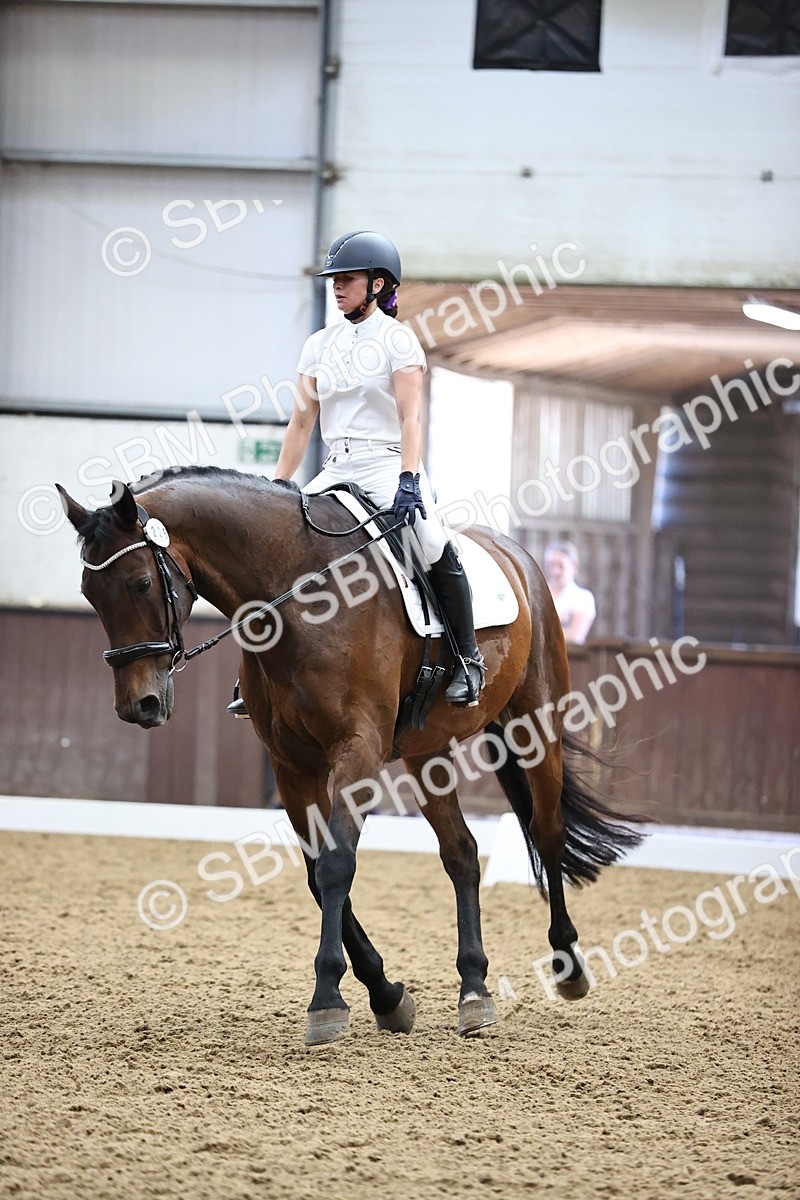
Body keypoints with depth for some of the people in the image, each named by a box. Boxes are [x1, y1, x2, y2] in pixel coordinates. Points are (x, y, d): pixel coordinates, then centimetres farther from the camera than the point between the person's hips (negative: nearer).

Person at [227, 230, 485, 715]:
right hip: (337, 470, 6)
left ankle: (468, 660, -17)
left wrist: (409, 479, -23)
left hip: (388, 464, -6)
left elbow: (409, 416, -10)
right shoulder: (320, 344, 14)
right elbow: (301, 423, 15)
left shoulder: (397, 338, 0)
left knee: (433, 544, -30)